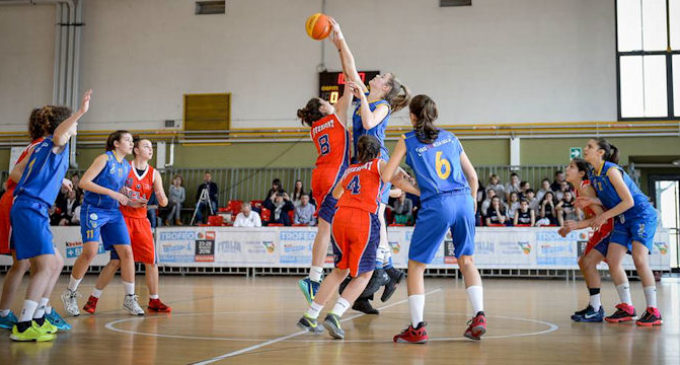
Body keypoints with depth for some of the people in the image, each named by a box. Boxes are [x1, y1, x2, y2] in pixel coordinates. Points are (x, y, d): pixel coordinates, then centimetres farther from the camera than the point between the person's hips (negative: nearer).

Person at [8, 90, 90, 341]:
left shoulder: (41, 146, 20)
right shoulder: (55, 144, -4)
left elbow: (15, 172, 23)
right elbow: (58, 133, -30)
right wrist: (80, 113, -42)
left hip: (29, 210, 10)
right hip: (31, 209, -10)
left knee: (56, 263, 15)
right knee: (46, 266, -16)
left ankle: (38, 317, 19)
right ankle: (23, 327, -20)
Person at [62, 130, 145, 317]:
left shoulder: (126, 166, 13)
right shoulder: (105, 158, -8)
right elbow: (84, 182, -15)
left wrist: (131, 202, 6)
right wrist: (111, 193, -21)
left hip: (114, 213, 7)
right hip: (94, 210, -7)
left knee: (126, 252, -3)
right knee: (90, 251, -17)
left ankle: (129, 299, 6)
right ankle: (70, 293, 3)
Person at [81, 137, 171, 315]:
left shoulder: (154, 174, 5)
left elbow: (163, 203, 0)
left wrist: (160, 195, -22)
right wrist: (121, 192, -17)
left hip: (141, 221, 4)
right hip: (123, 218, -4)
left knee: (151, 260, 1)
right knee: (116, 260, -10)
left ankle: (154, 300, 15)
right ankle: (93, 299, 2)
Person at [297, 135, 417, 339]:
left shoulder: (350, 170, 27)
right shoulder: (378, 164, 14)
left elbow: (335, 194, 43)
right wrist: (421, 192, -6)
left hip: (340, 217, 5)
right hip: (364, 219, -5)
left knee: (340, 271, 20)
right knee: (364, 275, 9)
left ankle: (310, 316, 20)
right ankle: (335, 315, -9)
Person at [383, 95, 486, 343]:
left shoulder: (407, 141, 7)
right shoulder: (450, 137, 18)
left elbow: (386, 177, 5)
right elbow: (472, 176, 19)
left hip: (436, 205, -4)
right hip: (463, 201, 4)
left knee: (416, 266, 6)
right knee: (466, 261, 17)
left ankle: (417, 328, 2)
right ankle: (479, 316, 6)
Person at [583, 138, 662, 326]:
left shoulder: (611, 170, -20)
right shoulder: (592, 175, 5)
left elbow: (628, 201, -21)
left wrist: (604, 216, -17)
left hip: (642, 215, -8)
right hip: (622, 220, 9)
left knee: (639, 260, -20)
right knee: (612, 261, -1)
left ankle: (653, 312, -14)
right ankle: (626, 307, 7)